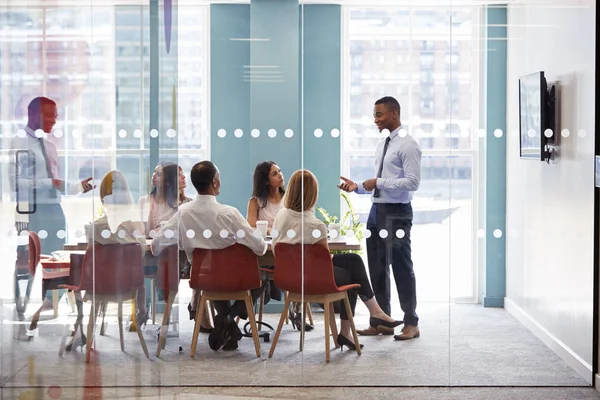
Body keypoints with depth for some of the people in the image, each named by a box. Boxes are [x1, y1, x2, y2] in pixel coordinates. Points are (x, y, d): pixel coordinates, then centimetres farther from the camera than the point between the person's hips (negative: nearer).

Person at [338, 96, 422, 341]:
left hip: (397, 213, -9)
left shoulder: (407, 145, -11)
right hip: (377, 210, 9)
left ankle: (411, 323, 11)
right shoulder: (382, 144, 15)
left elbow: (413, 182, -19)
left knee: (402, 268, -1)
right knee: (377, 268, 12)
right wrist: (358, 187, 6)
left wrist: (379, 182, -19)